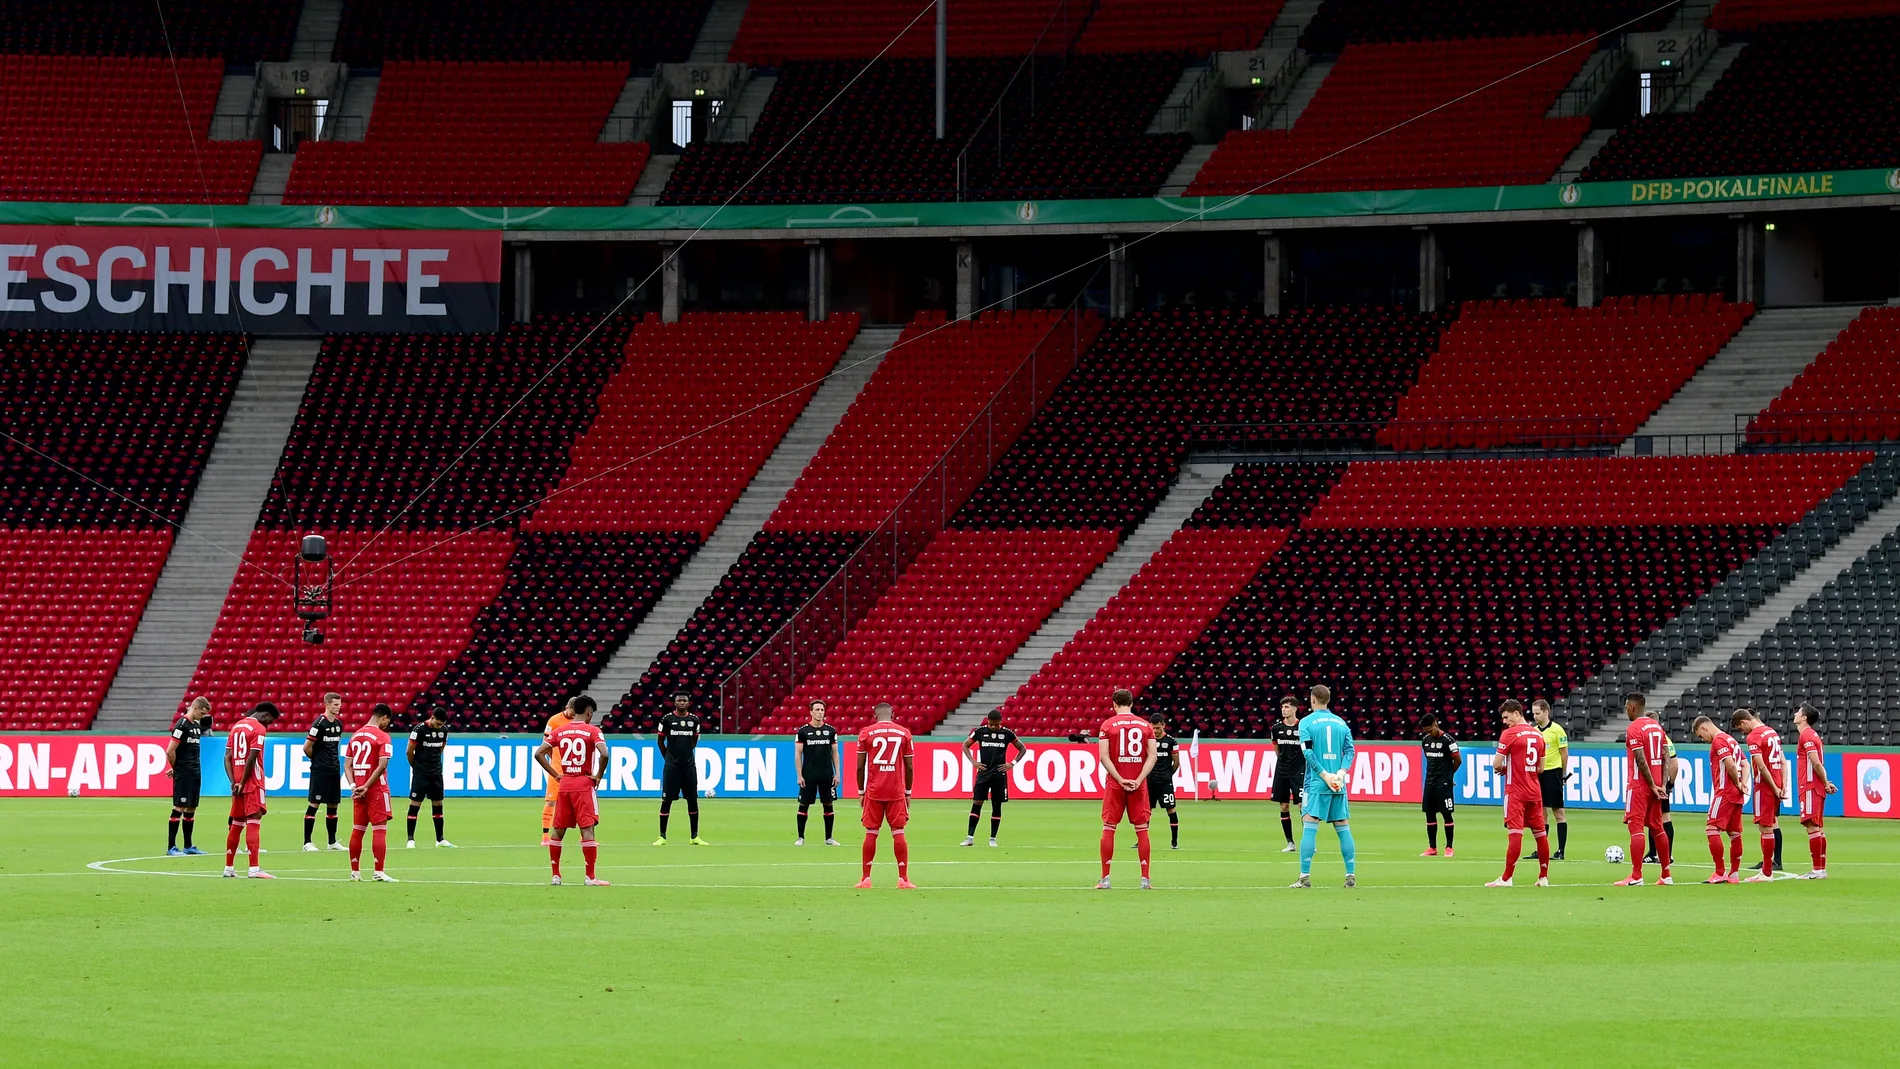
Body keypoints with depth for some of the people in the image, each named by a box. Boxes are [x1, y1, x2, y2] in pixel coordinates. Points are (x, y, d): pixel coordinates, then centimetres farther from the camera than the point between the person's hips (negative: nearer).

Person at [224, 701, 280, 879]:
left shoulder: (236, 726, 15)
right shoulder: (258, 729, -9)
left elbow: (228, 757, 9)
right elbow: (251, 759, -17)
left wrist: (234, 782, 1)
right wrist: (242, 783, -12)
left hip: (238, 783, 7)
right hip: (252, 783, -7)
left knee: (236, 824, 14)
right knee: (253, 822, -10)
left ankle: (229, 867, 19)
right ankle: (254, 869, -16)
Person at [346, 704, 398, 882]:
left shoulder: (356, 735, 11)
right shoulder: (382, 736, -10)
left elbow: (348, 765, 8)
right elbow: (382, 765, -19)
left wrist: (353, 786, -1)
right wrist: (366, 787, -15)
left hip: (358, 791, 6)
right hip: (376, 790, -6)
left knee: (357, 830, 11)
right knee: (379, 829, -4)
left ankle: (355, 872, 15)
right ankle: (379, 872, -8)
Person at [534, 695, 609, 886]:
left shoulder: (560, 731, 7)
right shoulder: (592, 731, -6)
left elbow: (539, 753, 2)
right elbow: (603, 754, -22)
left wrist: (555, 775, 6)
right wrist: (598, 776, -7)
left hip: (564, 783, 4)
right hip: (584, 784, -4)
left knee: (557, 830, 12)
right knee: (587, 828, -5)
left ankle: (555, 876, 15)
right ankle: (590, 877, -8)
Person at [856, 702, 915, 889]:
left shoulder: (866, 733, 0)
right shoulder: (904, 733, 3)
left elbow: (860, 767, 1)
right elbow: (909, 767, 4)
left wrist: (861, 792, 10)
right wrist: (908, 793, 13)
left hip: (873, 791, 0)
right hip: (896, 792, 0)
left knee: (871, 833, 4)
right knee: (898, 833, 2)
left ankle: (866, 879, 6)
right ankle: (903, 879, -1)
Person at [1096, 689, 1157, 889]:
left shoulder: (1108, 725, -2)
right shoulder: (1145, 725, 5)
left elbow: (1104, 756, -10)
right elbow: (1152, 756, -2)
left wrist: (1121, 780, -11)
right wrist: (1138, 780, -8)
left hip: (1115, 783, -2)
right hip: (1138, 785, 2)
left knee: (1108, 829, 4)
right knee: (1142, 830, 6)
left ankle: (1105, 878, 3)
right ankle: (1145, 879, 4)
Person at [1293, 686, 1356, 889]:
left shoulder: (1307, 722, -1)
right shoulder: (1341, 723, 12)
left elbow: (1308, 752, -10)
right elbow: (1349, 750, 3)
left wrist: (1324, 775, -11)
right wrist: (1342, 772, -6)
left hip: (1316, 783, -4)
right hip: (1339, 786, 4)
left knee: (1309, 828, -6)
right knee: (1343, 827, 8)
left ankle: (1305, 876, -13)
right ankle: (1350, 876, 6)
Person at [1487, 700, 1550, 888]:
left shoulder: (1510, 734, -9)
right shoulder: (1538, 734, 11)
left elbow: (1496, 764, -11)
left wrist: (1501, 768, 12)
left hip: (1515, 792, -6)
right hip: (1535, 792, 6)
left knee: (1515, 833, -10)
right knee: (1541, 833, 10)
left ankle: (1506, 878, -11)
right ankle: (1544, 877, 16)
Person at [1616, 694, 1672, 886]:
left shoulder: (1635, 728, -12)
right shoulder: (1657, 727, 12)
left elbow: (1641, 760, -19)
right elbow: (1666, 758, 8)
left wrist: (1653, 785, -13)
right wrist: (1662, 785, 2)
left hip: (1639, 785, -8)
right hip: (1656, 785, 8)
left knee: (1636, 827, -8)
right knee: (1657, 828, 15)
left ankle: (1636, 876, -12)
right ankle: (1666, 875, 17)